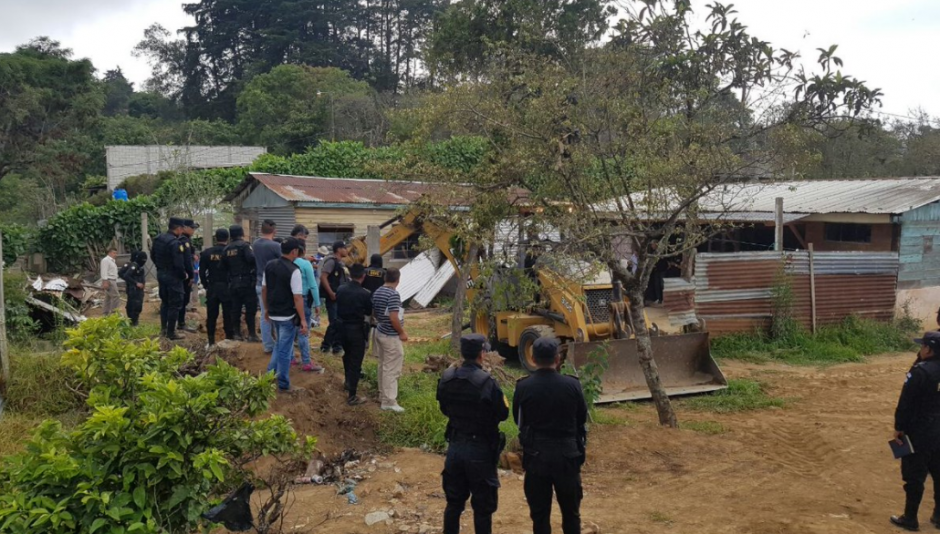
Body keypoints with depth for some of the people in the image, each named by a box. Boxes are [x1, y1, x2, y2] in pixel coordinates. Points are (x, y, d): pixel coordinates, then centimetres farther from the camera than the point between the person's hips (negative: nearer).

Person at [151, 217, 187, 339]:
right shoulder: (175, 243, -24)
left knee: (164, 302, 21)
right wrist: (183, 275, -10)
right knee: (174, 304, 0)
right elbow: (178, 264, -26)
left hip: (161, 274, 9)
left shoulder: (158, 239, 4)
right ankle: (171, 332, 4)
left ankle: (163, 329, 28)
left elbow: (153, 255, 17)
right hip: (173, 276, -9)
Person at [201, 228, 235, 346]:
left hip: (212, 288, 3)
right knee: (228, 315, 4)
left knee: (211, 315, 10)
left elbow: (202, 272, 2)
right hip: (227, 288, -2)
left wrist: (206, 285, 12)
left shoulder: (207, 253, -1)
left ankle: (211, 340, 13)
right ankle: (229, 339, 6)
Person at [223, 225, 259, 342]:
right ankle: (251, 334, -3)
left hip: (233, 283, 6)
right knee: (250, 308, -1)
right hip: (246, 282, -6)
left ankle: (236, 333, 12)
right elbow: (251, 259, -25)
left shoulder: (226, 249, 9)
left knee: (235, 309, 10)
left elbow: (224, 266, 12)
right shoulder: (244, 245, -10)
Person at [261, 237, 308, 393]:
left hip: (273, 314, 7)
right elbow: (297, 297, -21)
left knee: (280, 345, 26)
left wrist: (267, 309, 22)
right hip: (288, 316, -6)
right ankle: (283, 385, 14)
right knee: (285, 349, 5)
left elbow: (264, 289, 10)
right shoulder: (294, 270, -20)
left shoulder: (269, 266, 1)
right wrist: (303, 319, -17)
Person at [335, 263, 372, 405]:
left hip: (342, 327, 6)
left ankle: (348, 383, 45)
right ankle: (352, 396, 2)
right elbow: (369, 313, -4)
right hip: (357, 329, -5)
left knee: (347, 356, 26)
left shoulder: (340, 290, -5)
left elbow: (337, 307, 9)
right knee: (355, 361, 1)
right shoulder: (364, 294, -19)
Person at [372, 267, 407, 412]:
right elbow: (394, 318, -25)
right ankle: (389, 401, -1)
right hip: (391, 336, -9)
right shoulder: (393, 294, -22)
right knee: (392, 369, -3)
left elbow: (374, 313, 15)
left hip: (380, 332, 9)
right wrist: (402, 333, -13)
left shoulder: (377, 292, 6)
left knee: (383, 366, 19)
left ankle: (383, 395, 29)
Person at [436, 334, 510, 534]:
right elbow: (503, 414, -11)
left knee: (454, 501, 18)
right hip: (480, 449, -5)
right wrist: (503, 400, 8)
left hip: (455, 445, 5)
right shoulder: (487, 383, -21)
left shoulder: (446, 379, -4)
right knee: (483, 506, 8)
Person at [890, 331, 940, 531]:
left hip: (919, 431, -7)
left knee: (914, 476, 2)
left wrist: (899, 427, -10)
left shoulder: (920, 371, -20)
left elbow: (905, 402, -18)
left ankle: (910, 518, 11)